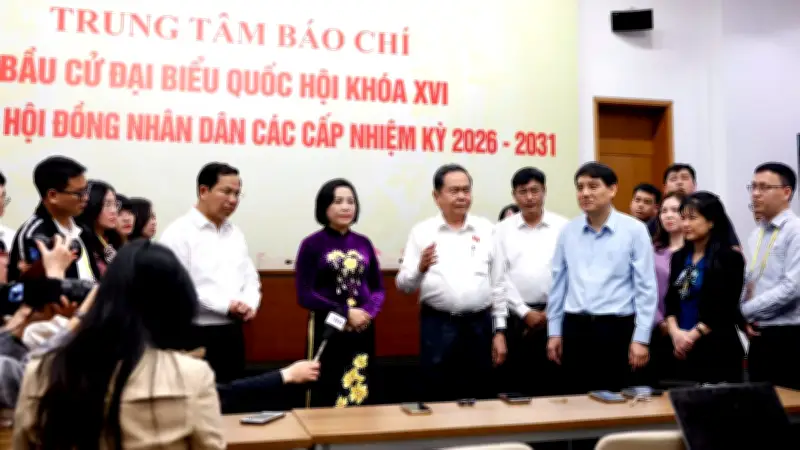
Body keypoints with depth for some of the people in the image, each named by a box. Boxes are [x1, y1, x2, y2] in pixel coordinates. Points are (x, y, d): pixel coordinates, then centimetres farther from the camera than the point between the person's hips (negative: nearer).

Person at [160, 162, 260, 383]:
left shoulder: (235, 233, 14)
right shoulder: (179, 232, -9)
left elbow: (250, 278, 16)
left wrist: (250, 305, -6)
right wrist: (226, 306, -19)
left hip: (233, 333, 7)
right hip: (196, 336, -7)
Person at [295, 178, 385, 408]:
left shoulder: (363, 243, 8)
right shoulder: (312, 244, -5)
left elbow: (378, 288, 10)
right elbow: (305, 295, -8)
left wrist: (368, 312, -10)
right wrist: (346, 313, -15)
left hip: (363, 331, 4)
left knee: (360, 399, 9)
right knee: (324, 400, -3)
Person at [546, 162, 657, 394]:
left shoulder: (634, 230, -5)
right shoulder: (568, 231, 6)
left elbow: (646, 287, -4)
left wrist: (641, 338, -7)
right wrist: (554, 331, 10)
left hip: (617, 328, -3)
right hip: (575, 328, 3)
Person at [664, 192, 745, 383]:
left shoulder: (730, 258, -5)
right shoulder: (679, 257, 13)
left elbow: (726, 307, -10)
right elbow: (671, 300, 10)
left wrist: (693, 335, -11)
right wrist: (675, 332, -7)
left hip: (717, 349, -5)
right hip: (682, 349, 5)